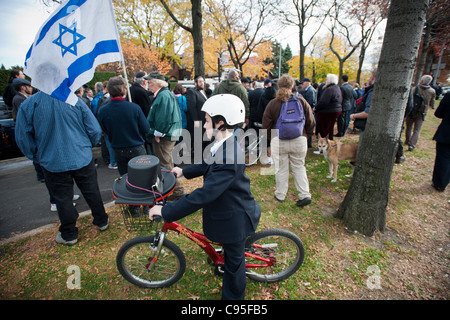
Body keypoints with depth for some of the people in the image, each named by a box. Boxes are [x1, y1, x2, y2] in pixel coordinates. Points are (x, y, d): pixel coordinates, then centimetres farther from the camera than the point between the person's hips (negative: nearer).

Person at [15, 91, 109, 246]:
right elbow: (95, 130, -6)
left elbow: (22, 137, -1)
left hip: (53, 162, 0)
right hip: (82, 159, 1)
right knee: (92, 192, 16)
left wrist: (34, 154, 17)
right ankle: (102, 221, 33)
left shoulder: (27, 105, -8)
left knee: (62, 199, 12)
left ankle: (69, 235, 28)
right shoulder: (75, 101, -8)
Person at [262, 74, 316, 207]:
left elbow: (266, 126, -1)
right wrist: (306, 135, 19)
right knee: (299, 167, 17)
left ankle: (280, 195, 24)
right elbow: (311, 122, 4)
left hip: (278, 141, -1)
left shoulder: (272, 104, -5)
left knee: (281, 169, 11)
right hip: (299, 140, 2)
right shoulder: (302, 101, -1)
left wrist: (272, 137, 15)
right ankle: (305, 195, 15)